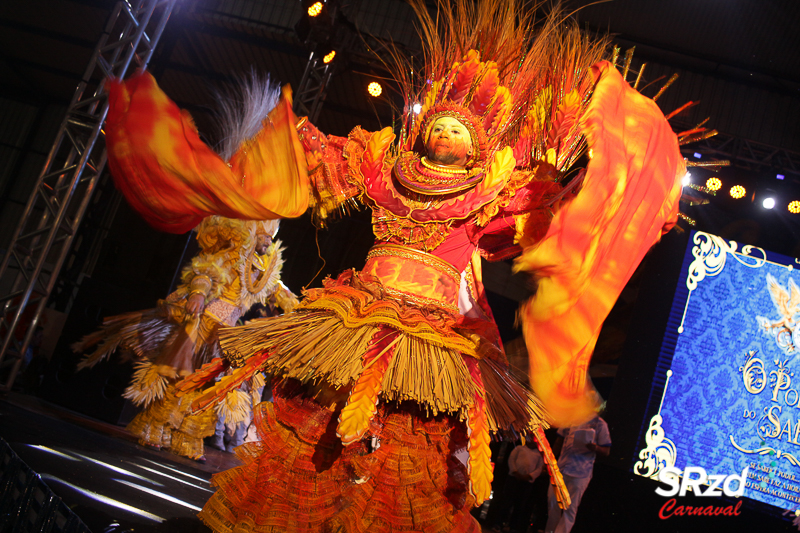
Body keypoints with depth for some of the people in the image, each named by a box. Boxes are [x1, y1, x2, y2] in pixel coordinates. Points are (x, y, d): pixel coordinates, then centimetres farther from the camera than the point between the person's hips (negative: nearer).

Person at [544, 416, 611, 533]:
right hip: (560, 469, 4)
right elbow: (560, 440, 17)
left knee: (570, 509, 0)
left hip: (580, 474, -4)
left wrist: (595, 448, -25)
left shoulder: (599, 424, -3)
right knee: (553, 503, 9)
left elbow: (606, 451, -3)